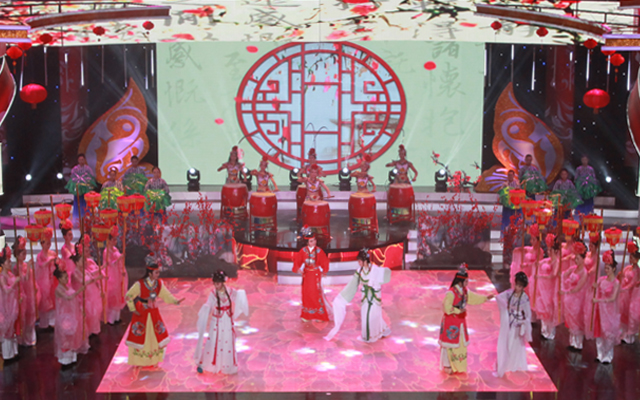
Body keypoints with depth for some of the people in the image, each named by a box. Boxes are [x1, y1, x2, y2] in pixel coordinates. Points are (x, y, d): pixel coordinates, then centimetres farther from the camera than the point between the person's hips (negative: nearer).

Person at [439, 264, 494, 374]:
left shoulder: (465, 291, 2)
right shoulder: (451, 292, -23)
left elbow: (473, 298, 14)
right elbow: (447, 307, -25)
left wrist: (486, 298, 7)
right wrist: (458, 311, -23)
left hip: (460, 320, 8)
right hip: (451, 321, -8)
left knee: (461, 343, 15)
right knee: (450, 343, 2)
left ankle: (458, 365, 29)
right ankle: (447, 366, 16)